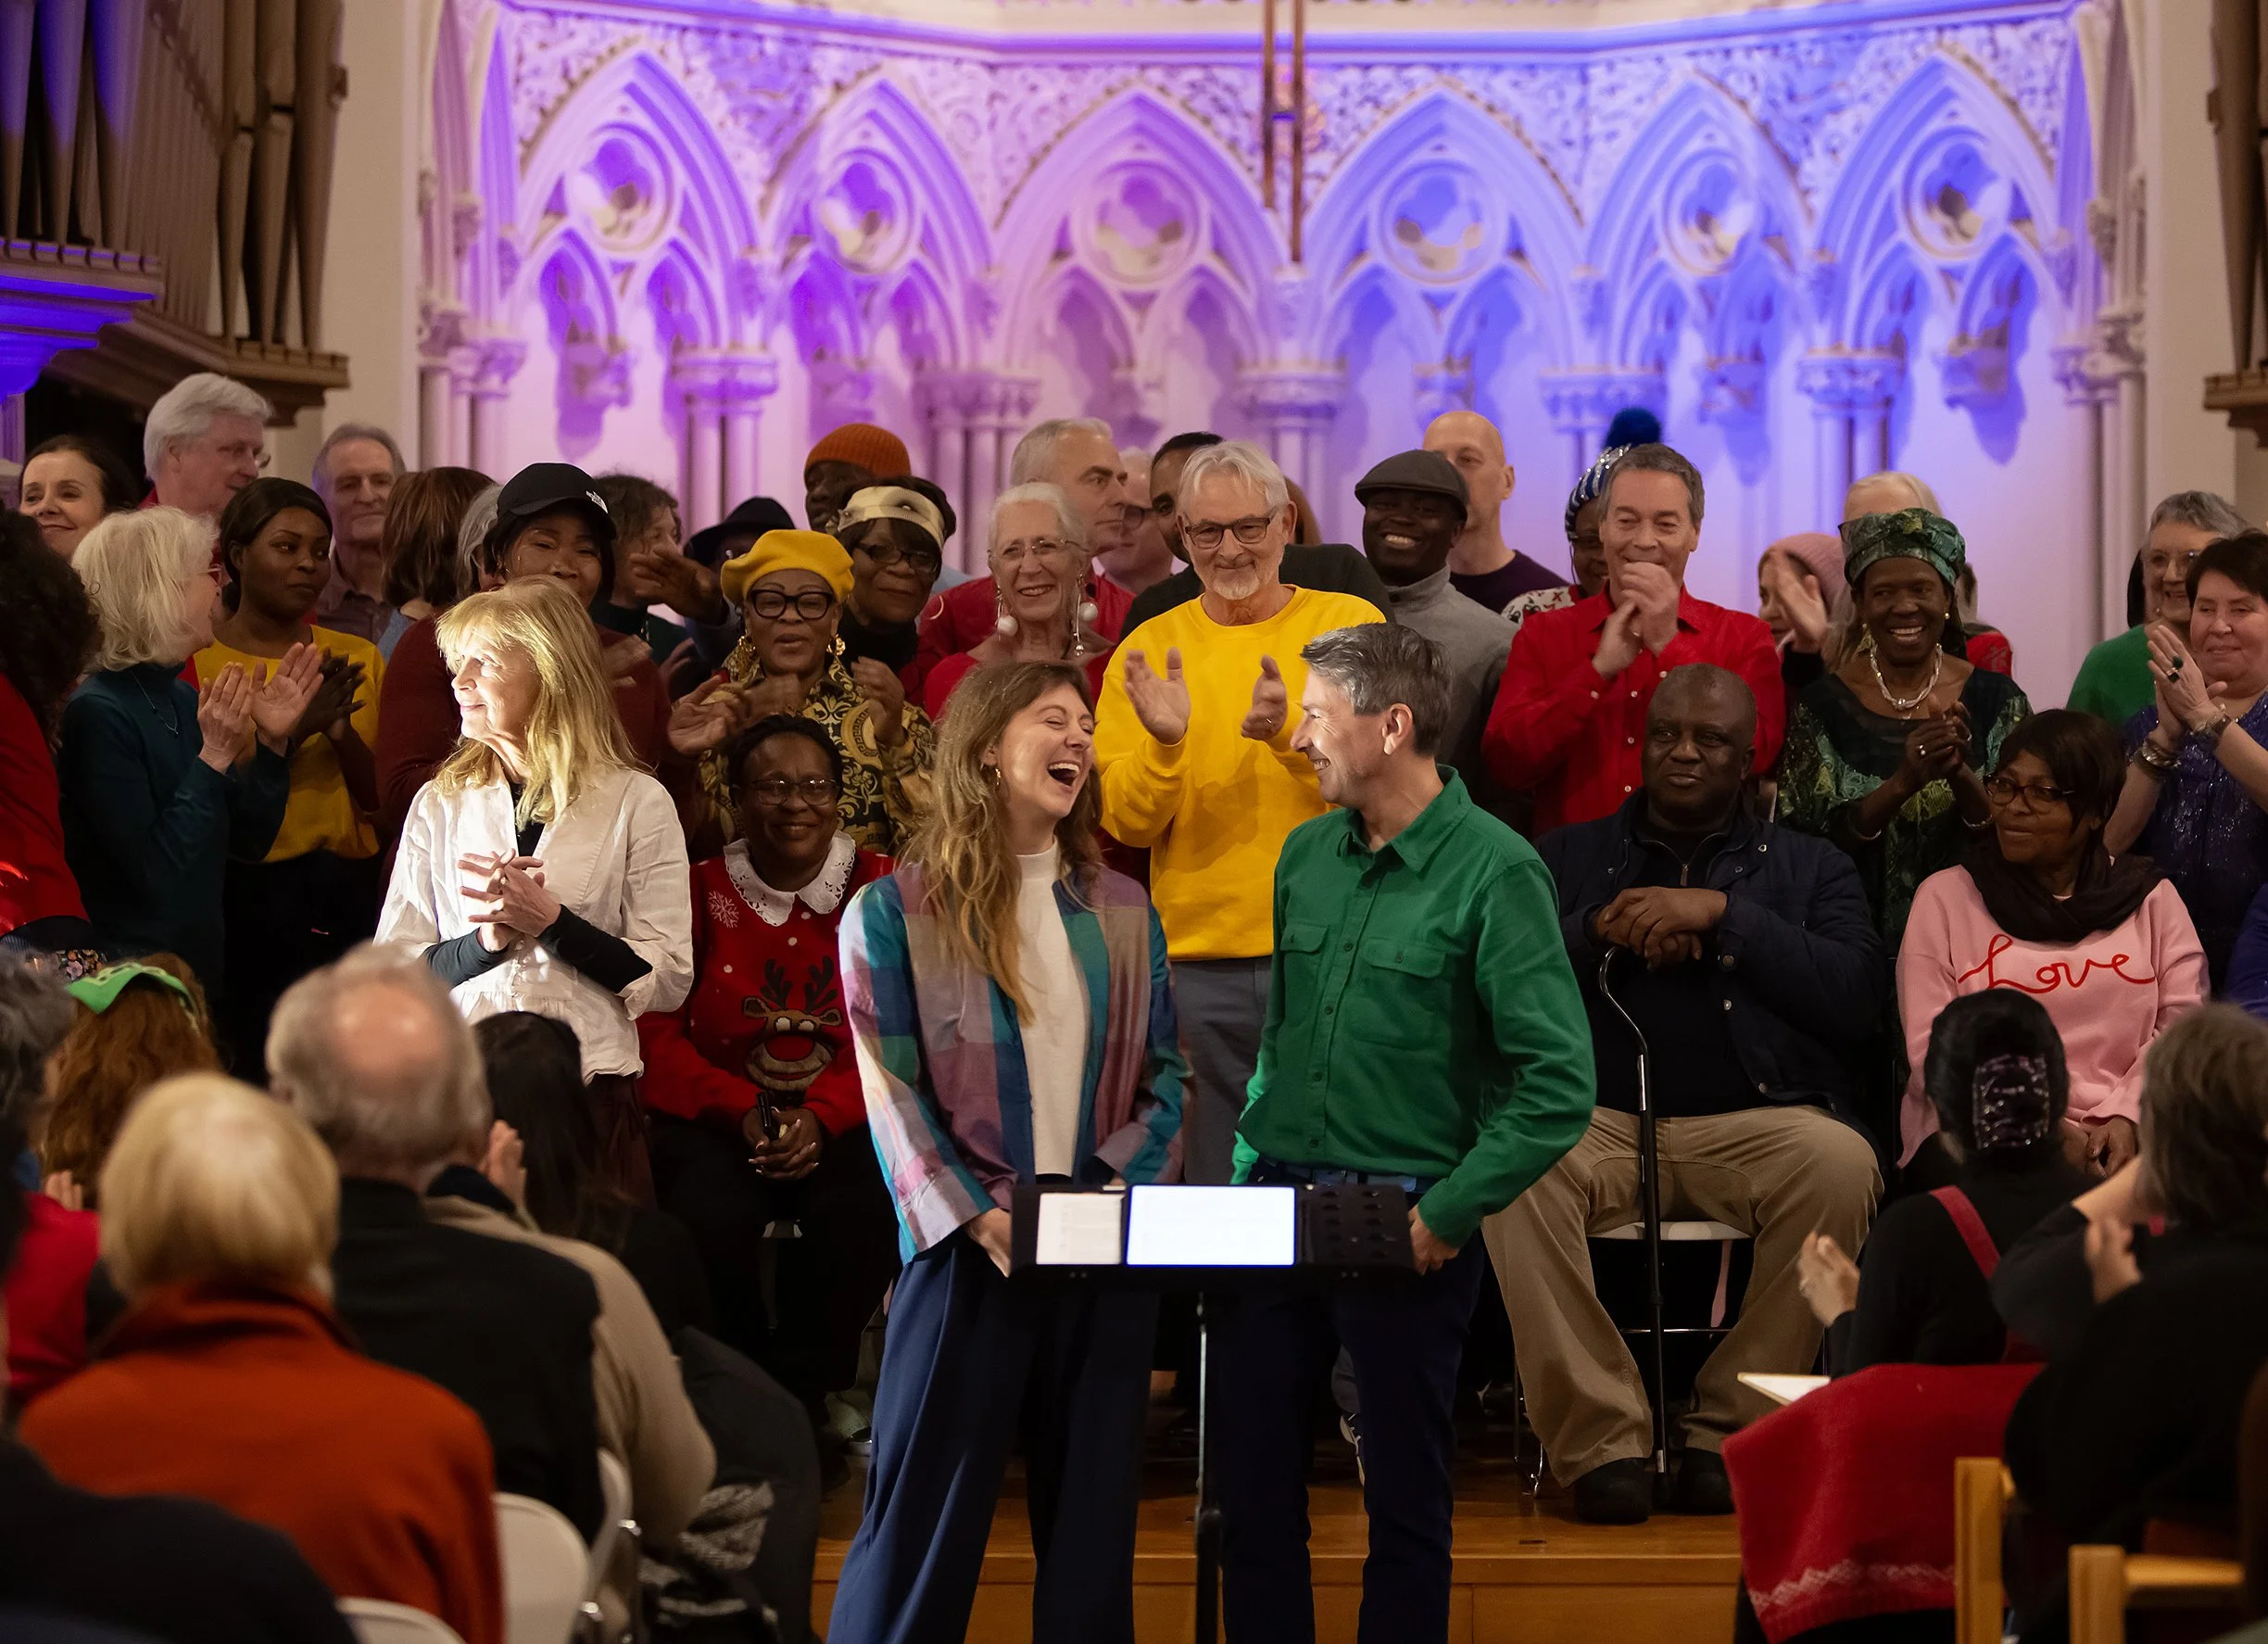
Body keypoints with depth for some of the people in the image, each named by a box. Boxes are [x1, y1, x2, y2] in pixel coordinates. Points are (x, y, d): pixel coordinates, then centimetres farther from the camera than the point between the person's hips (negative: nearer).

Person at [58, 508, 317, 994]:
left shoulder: (181, 698, 8)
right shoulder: (97, 713, -17)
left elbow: (249, 841, 11)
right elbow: (153, 872, -22)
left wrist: (272, 743, -1)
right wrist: (215, 757, -22)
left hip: (198, 967, 8)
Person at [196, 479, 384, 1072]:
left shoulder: (357, 659, 11)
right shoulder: (194, 661, -1)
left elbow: (383, 804, 6)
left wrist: (344, 732, -11)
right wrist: (295, 728, -18)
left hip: (349, 896, 3)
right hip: (244, 900, -3)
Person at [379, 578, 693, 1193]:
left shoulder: (636, 802, 3)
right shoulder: (441, 802, 11)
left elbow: (667, 980, -3)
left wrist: (550, 922, -13)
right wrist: (487, 940, -12)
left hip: (589, 1093, -2)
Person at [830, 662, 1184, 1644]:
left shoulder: (1122, 914, 11)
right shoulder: (896, 912, -2)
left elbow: (1163, 1075, 9)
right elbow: (893, 1093, -7)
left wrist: (1116, 1187, -9)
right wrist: (978, 1218, -18)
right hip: (969, 1254, -4)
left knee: (1094, 1516, 9)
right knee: (925, 1514, -2)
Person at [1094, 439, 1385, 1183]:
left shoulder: (1350, 625, 2)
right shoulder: (1151, 648, 7)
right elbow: (1125, 822, 1)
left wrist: (1291, 734, -25)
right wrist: (1164, 744, -18)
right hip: (1202, 963, 2)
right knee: (1217, 1190, 7)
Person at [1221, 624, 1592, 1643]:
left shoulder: (1494, 871, -12)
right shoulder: (1307, 856, 8)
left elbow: (1558, 1088, -17)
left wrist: (1447, 1216, -17)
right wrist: (1248, 1171, 7)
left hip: (1405, 1231, -5)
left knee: (1405, 1505, 6)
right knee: (1254, 1493, 8)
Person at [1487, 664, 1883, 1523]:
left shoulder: (1808, 866, 20)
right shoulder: (1569, 856, 23)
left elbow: (1854, 998, 2)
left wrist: (1723, 916, -3)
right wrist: (1602, 931, -2)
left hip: (1754, 1122, 0)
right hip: (1598, 1120, 1)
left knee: (1840, 1164, -34)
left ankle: (1729, 1429, -21)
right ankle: (1601, 1437, -29)